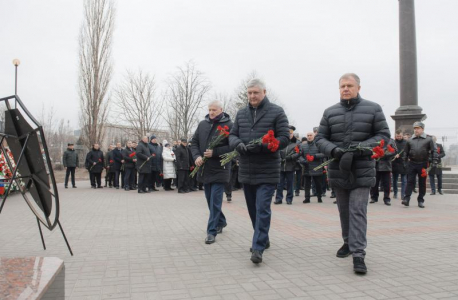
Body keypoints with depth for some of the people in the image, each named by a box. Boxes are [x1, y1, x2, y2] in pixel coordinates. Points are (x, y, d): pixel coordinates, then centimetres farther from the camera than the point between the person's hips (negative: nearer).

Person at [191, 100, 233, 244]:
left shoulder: (228, 125, -8)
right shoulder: (202, 124, 8)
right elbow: (194, 142, 11)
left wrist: (214, 153, -21)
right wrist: (197, 156, -7)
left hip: (219, 169, -6)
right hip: (204, 169, 6)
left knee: (215, 201, -5)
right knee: (210, 199, 17)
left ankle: (212, 231, 2)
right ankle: (221, 222, 37)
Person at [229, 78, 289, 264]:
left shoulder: (276, 112, -4)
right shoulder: (241, 114, 12)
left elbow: (284, 138, -8)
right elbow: (232, 135, 13)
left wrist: (261, 146, -22)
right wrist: (238, 143, -13)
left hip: (267, 171, -6)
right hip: (246, 170, 6)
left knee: (262, 209, -10)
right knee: (253, 209, 15)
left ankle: (258, 247, -6)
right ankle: (263, 239, 32)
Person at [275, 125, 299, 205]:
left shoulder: (296, 143, 2)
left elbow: (298, 154, -7)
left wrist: (289, 157, -19)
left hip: (290, 167, 0)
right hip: (280, 166, 0)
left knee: (289, 183, 8)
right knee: (279, 184, 5)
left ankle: (289, 199, 18)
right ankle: (278, 198, 13)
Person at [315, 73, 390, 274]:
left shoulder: (373, 109, 1)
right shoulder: (330, 112, 7)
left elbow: (384, 135, 0)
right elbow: (320, 138, 6)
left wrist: (361, 148, -16)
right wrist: (333, 150, -15)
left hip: (362, 171, -3)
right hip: (338, 171, 3)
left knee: (358, 211, -9)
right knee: (344, 210, 14)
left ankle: (358, 254, -7)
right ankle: (348, 242, 33)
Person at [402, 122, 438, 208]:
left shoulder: (428, 139, 1)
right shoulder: (410, 140, 8)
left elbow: (434, 151, -1)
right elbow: (406, 152, 15)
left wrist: (434, 162, -8)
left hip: (423, 164, -1)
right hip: (412, 164, 1)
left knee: (422, 183, 6)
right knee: (410, 181, -4)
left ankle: (421, 201, 15)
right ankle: (406, 199, -7)